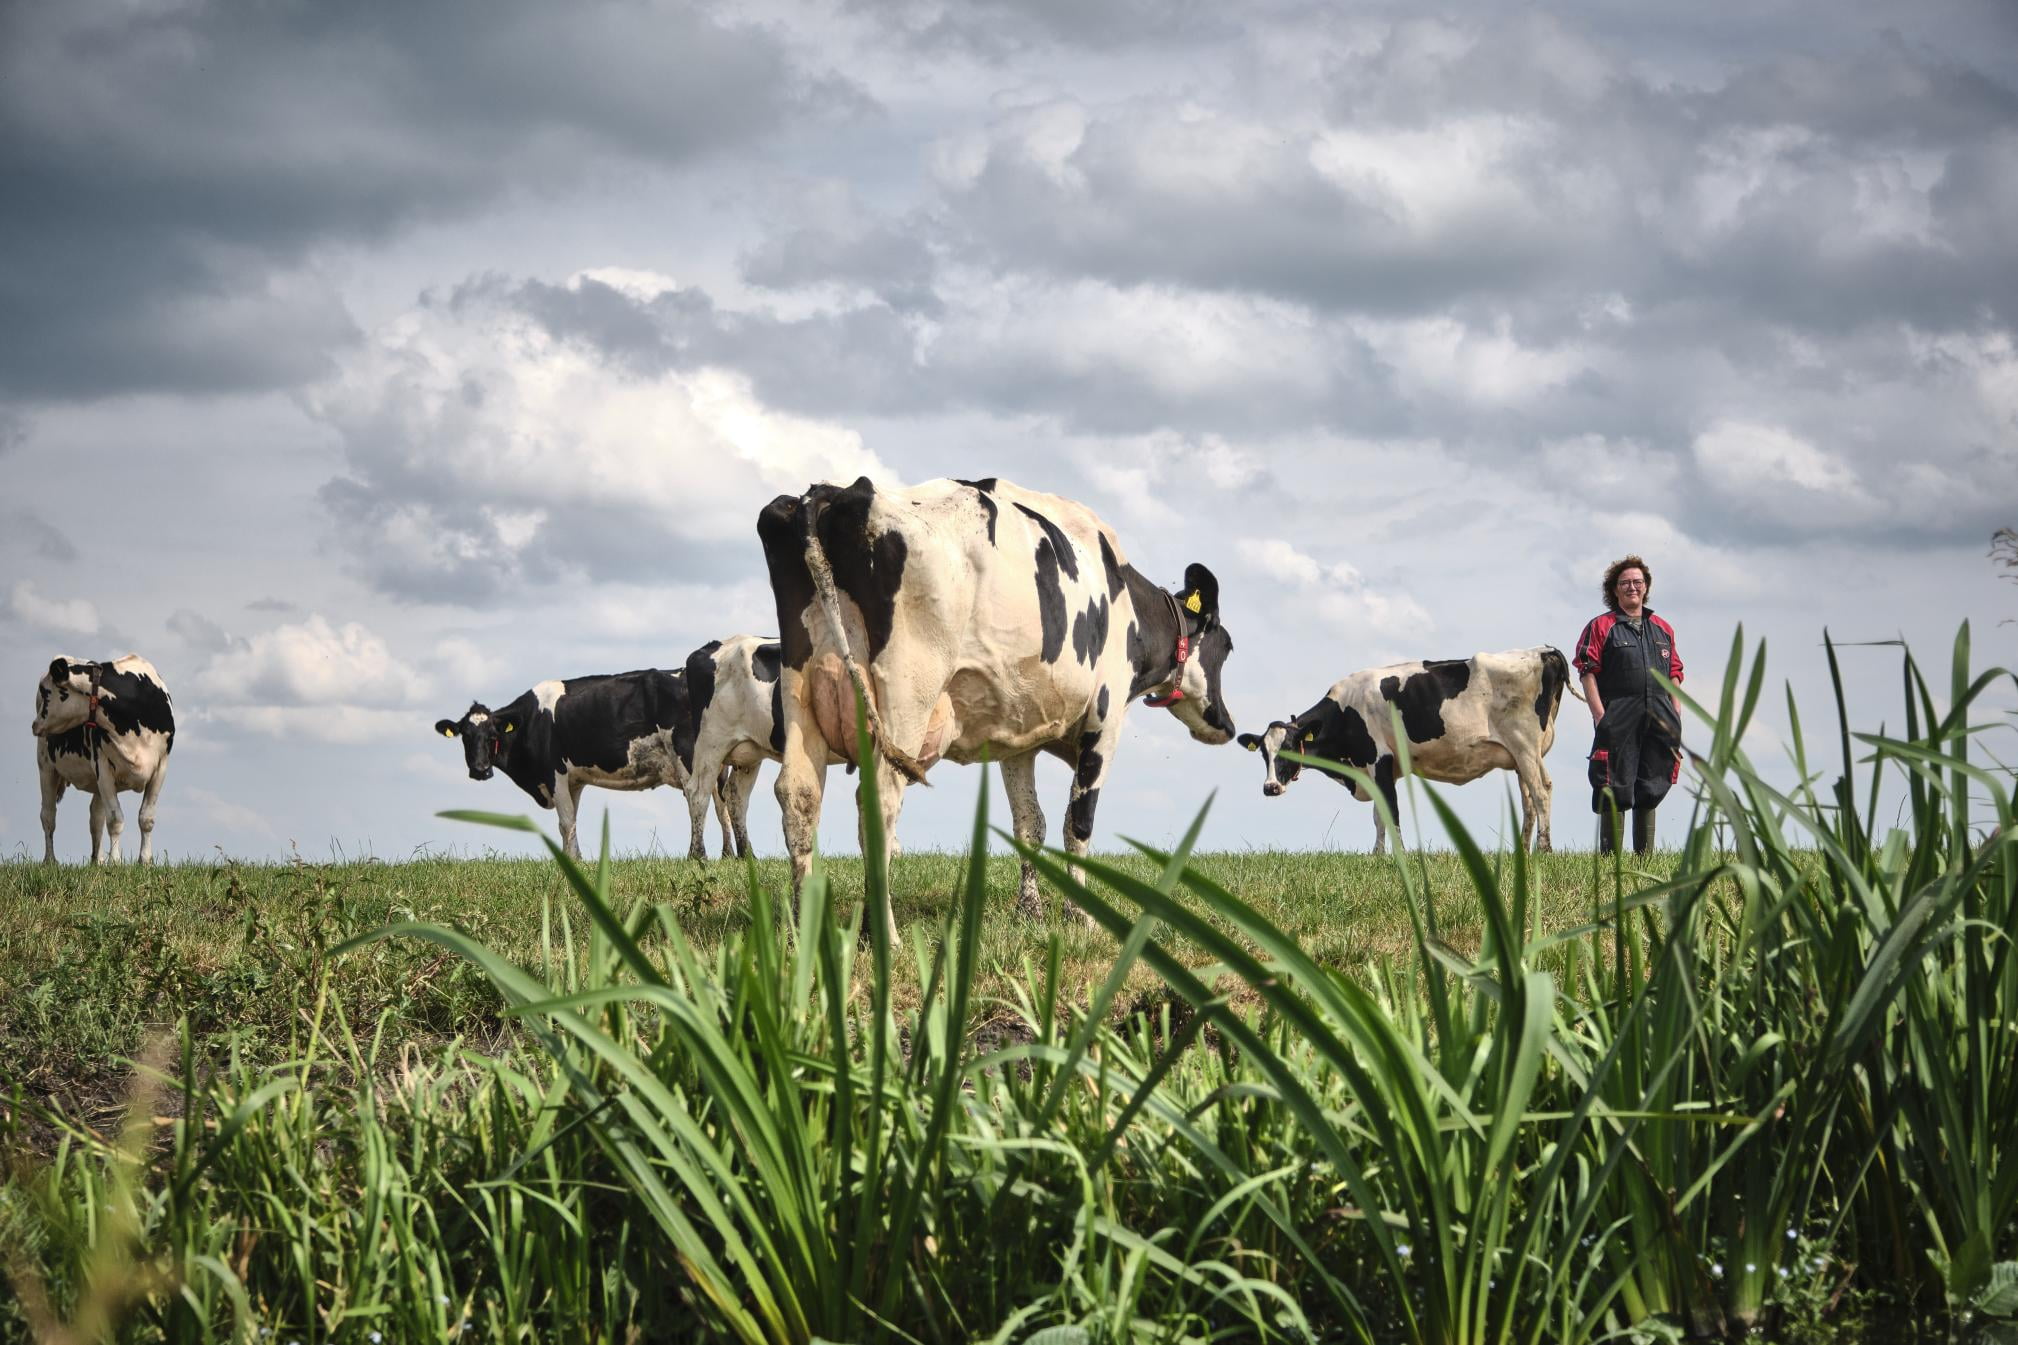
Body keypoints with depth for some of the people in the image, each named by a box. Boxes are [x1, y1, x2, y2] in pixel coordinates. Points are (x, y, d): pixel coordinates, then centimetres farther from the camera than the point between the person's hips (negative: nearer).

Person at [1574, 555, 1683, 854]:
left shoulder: (1663, 629, 17)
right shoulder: (1600, 627, 2)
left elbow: (1674, 675, 18)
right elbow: (1587, 672, -4)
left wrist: (1676, 715, 7)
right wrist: (1600, 715, -13)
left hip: (1658, 718, 5)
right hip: (1617, 719, -5)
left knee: (1650, 791, 8)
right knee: (1615, 792, -5)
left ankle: (1645, 855, 15)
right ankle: (1609, 857, -2)